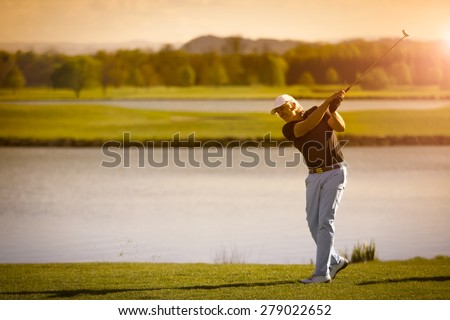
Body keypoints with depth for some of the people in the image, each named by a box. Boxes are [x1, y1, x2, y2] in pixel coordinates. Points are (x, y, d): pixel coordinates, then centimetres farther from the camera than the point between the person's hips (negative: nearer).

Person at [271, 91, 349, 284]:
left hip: (335, 172, -5)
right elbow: (308, 125, -23)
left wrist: (332, 109, -38)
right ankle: (335, 261, 24)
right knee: (313, 222, 5)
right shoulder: (288, 130, -3)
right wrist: (326, 102, -34)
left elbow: (341, 127, -20)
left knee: (325, 221, -13)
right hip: (314, 176, 5)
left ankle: (322, 273, -16)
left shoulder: (321, 111, -4)